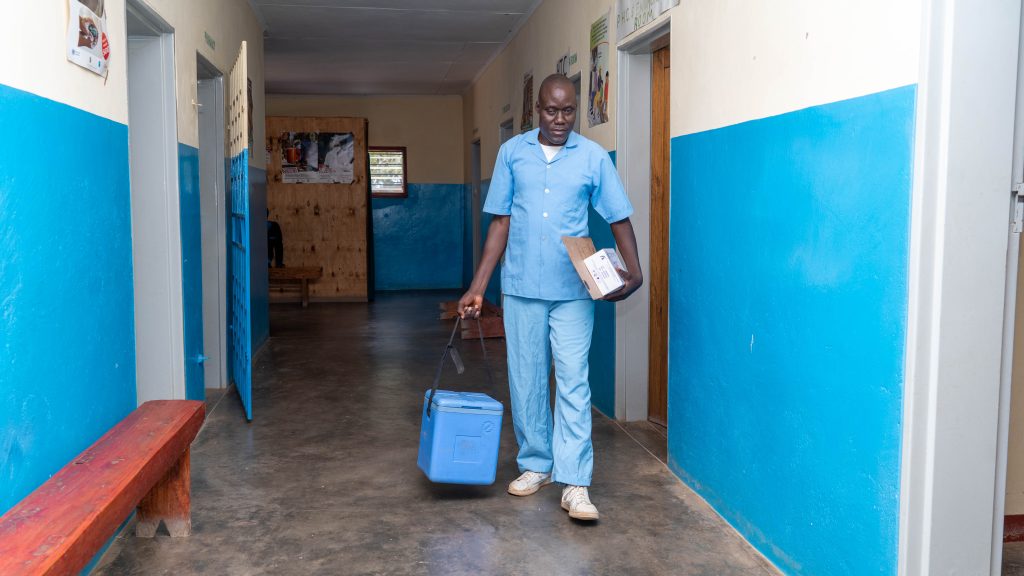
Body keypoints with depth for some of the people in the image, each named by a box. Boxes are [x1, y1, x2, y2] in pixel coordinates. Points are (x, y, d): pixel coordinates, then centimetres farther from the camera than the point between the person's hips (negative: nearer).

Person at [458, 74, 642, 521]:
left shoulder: (593, 157, 1)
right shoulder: (512, 153, 4)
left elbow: (619, 219, 2)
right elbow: (500, 223, 5)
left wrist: (634, 271, -13)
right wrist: (478, 287, 1)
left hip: (573, 289, -2)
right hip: (521, 287, 2)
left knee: (574, 382, -5)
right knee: (526, 381, 10)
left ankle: (575, 483, -2)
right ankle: (536, 464, 26)